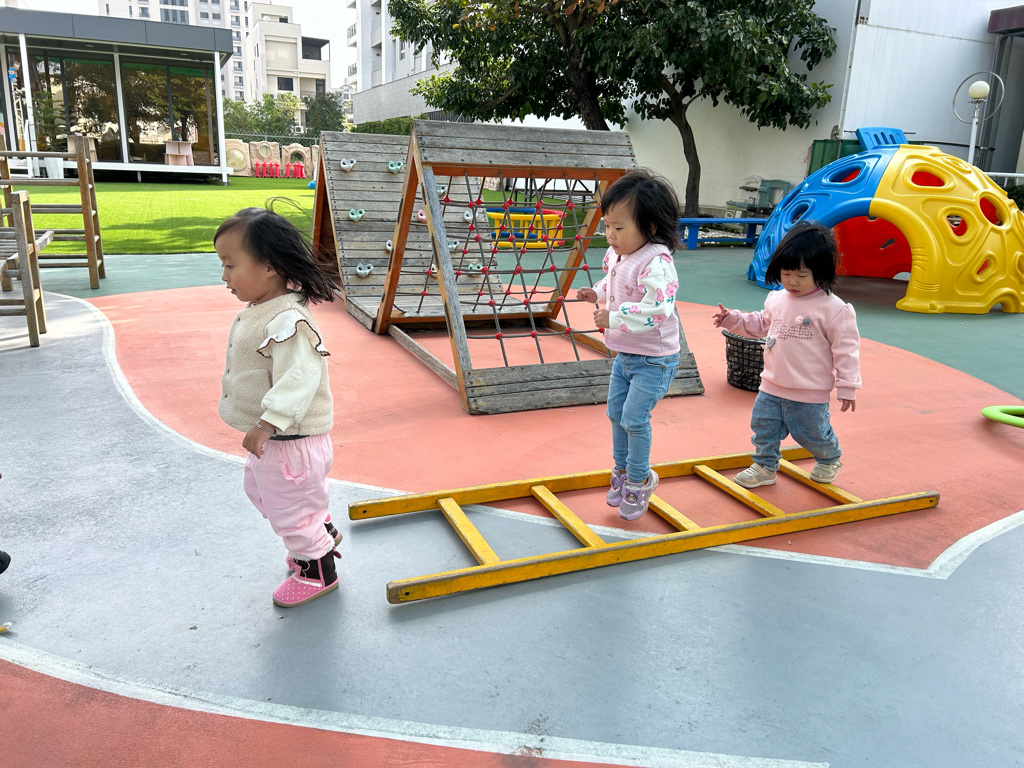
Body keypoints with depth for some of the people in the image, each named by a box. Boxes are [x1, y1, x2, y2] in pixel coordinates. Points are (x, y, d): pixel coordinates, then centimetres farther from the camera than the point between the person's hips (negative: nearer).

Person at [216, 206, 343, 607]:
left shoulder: (288, 320, -29)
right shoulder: (257, 311, 4)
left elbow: (298, 379, -36)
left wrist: (267, 424, -39)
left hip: (290, 439, -11)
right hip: (269, 437, 11)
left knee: (288, 507, 6)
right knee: (260, 487, 29)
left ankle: (319, 570, 30)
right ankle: (322, 533, 47)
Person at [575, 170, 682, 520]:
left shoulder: (656, 263, -26)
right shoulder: (616, 255, 1)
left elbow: (657, 309, -37)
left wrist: (614, 318, -38)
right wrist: (598, 293, 2)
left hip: (654, 359, -9)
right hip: (624, 354, 9)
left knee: (634, 419, -5)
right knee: (616, 413, 16)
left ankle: (639, 480, 16)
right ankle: (622, 470, 36)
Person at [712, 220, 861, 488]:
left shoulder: (834, 309, -16)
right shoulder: (777, 299, 2)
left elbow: (845, 349, -12)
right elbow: (760, 324, 20)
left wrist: (847, 386, -12)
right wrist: (732, 319, 8)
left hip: (810, 394, -5)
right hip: (772, 387, 5)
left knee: (813, 433, 13)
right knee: (763, 427, 11)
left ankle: (829, 459, 43)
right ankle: (764, 467, 30)